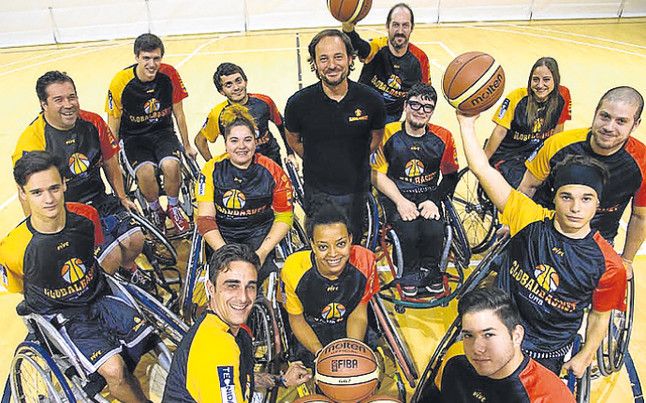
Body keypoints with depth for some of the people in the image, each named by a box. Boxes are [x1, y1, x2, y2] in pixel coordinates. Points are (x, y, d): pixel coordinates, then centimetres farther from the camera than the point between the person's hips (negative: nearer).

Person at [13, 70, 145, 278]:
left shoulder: (93, 123, -2)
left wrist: (122, 198, 13)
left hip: (100, 201, 5)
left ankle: (128, 269, 21)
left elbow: (110, 163, 11)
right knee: (112, 257, -20)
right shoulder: (31, 143, -17)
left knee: (135, 241, -14)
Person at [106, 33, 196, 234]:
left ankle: (173, 207, 0)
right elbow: (113, 127, -5)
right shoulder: (120, 83, -16)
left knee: (171, 165, -29)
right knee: (145, 172, -30)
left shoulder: (169, 75, -11)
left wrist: (187, 146, 8)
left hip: (163, 131, 1)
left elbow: (178, 113, 1)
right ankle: (155, 211, 1)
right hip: (133, 137, -1)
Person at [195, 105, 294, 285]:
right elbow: (205, 218, -10)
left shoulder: (273, 172, -8)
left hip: (260, 232, 0)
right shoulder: (212, 170, -8)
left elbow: (284, 217, -4)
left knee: (261, 272, -22)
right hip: (222, 234, 0)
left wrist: (262, 252, -17)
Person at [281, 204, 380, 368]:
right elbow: (297, 320, -12)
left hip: (347, 327, 2)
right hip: (311, 330, -1)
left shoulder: (365, 261, -26)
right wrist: (321, 354, -25)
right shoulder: (293, 269, -29)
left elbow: (358, 315, -11)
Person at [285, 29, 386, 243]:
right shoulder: (298, 103, -16)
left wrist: (356, 161, 3)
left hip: (356, 188, 1)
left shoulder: (371, 100, -15)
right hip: (317, 191, 0)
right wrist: (317, 163, 4)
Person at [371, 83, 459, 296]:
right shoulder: (388, 134, -6)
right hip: (395, 195, -2)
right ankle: (410, 273, 4)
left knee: (434, 230, -26)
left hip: (428, 196, 2)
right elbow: (377, 174, -5)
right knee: (409, 231, -28)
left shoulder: (442, 137, 0)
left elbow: (450, 177, 8)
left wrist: (434, 200, -9)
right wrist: (400, 201, -15)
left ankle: (429, 270, 7)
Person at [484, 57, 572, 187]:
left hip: (537, 152, 4)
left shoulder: (562, 96, -9)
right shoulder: (516, 97, -21)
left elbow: (557, 129, 5)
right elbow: (500, 132, -15)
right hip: (507, 154, -4)